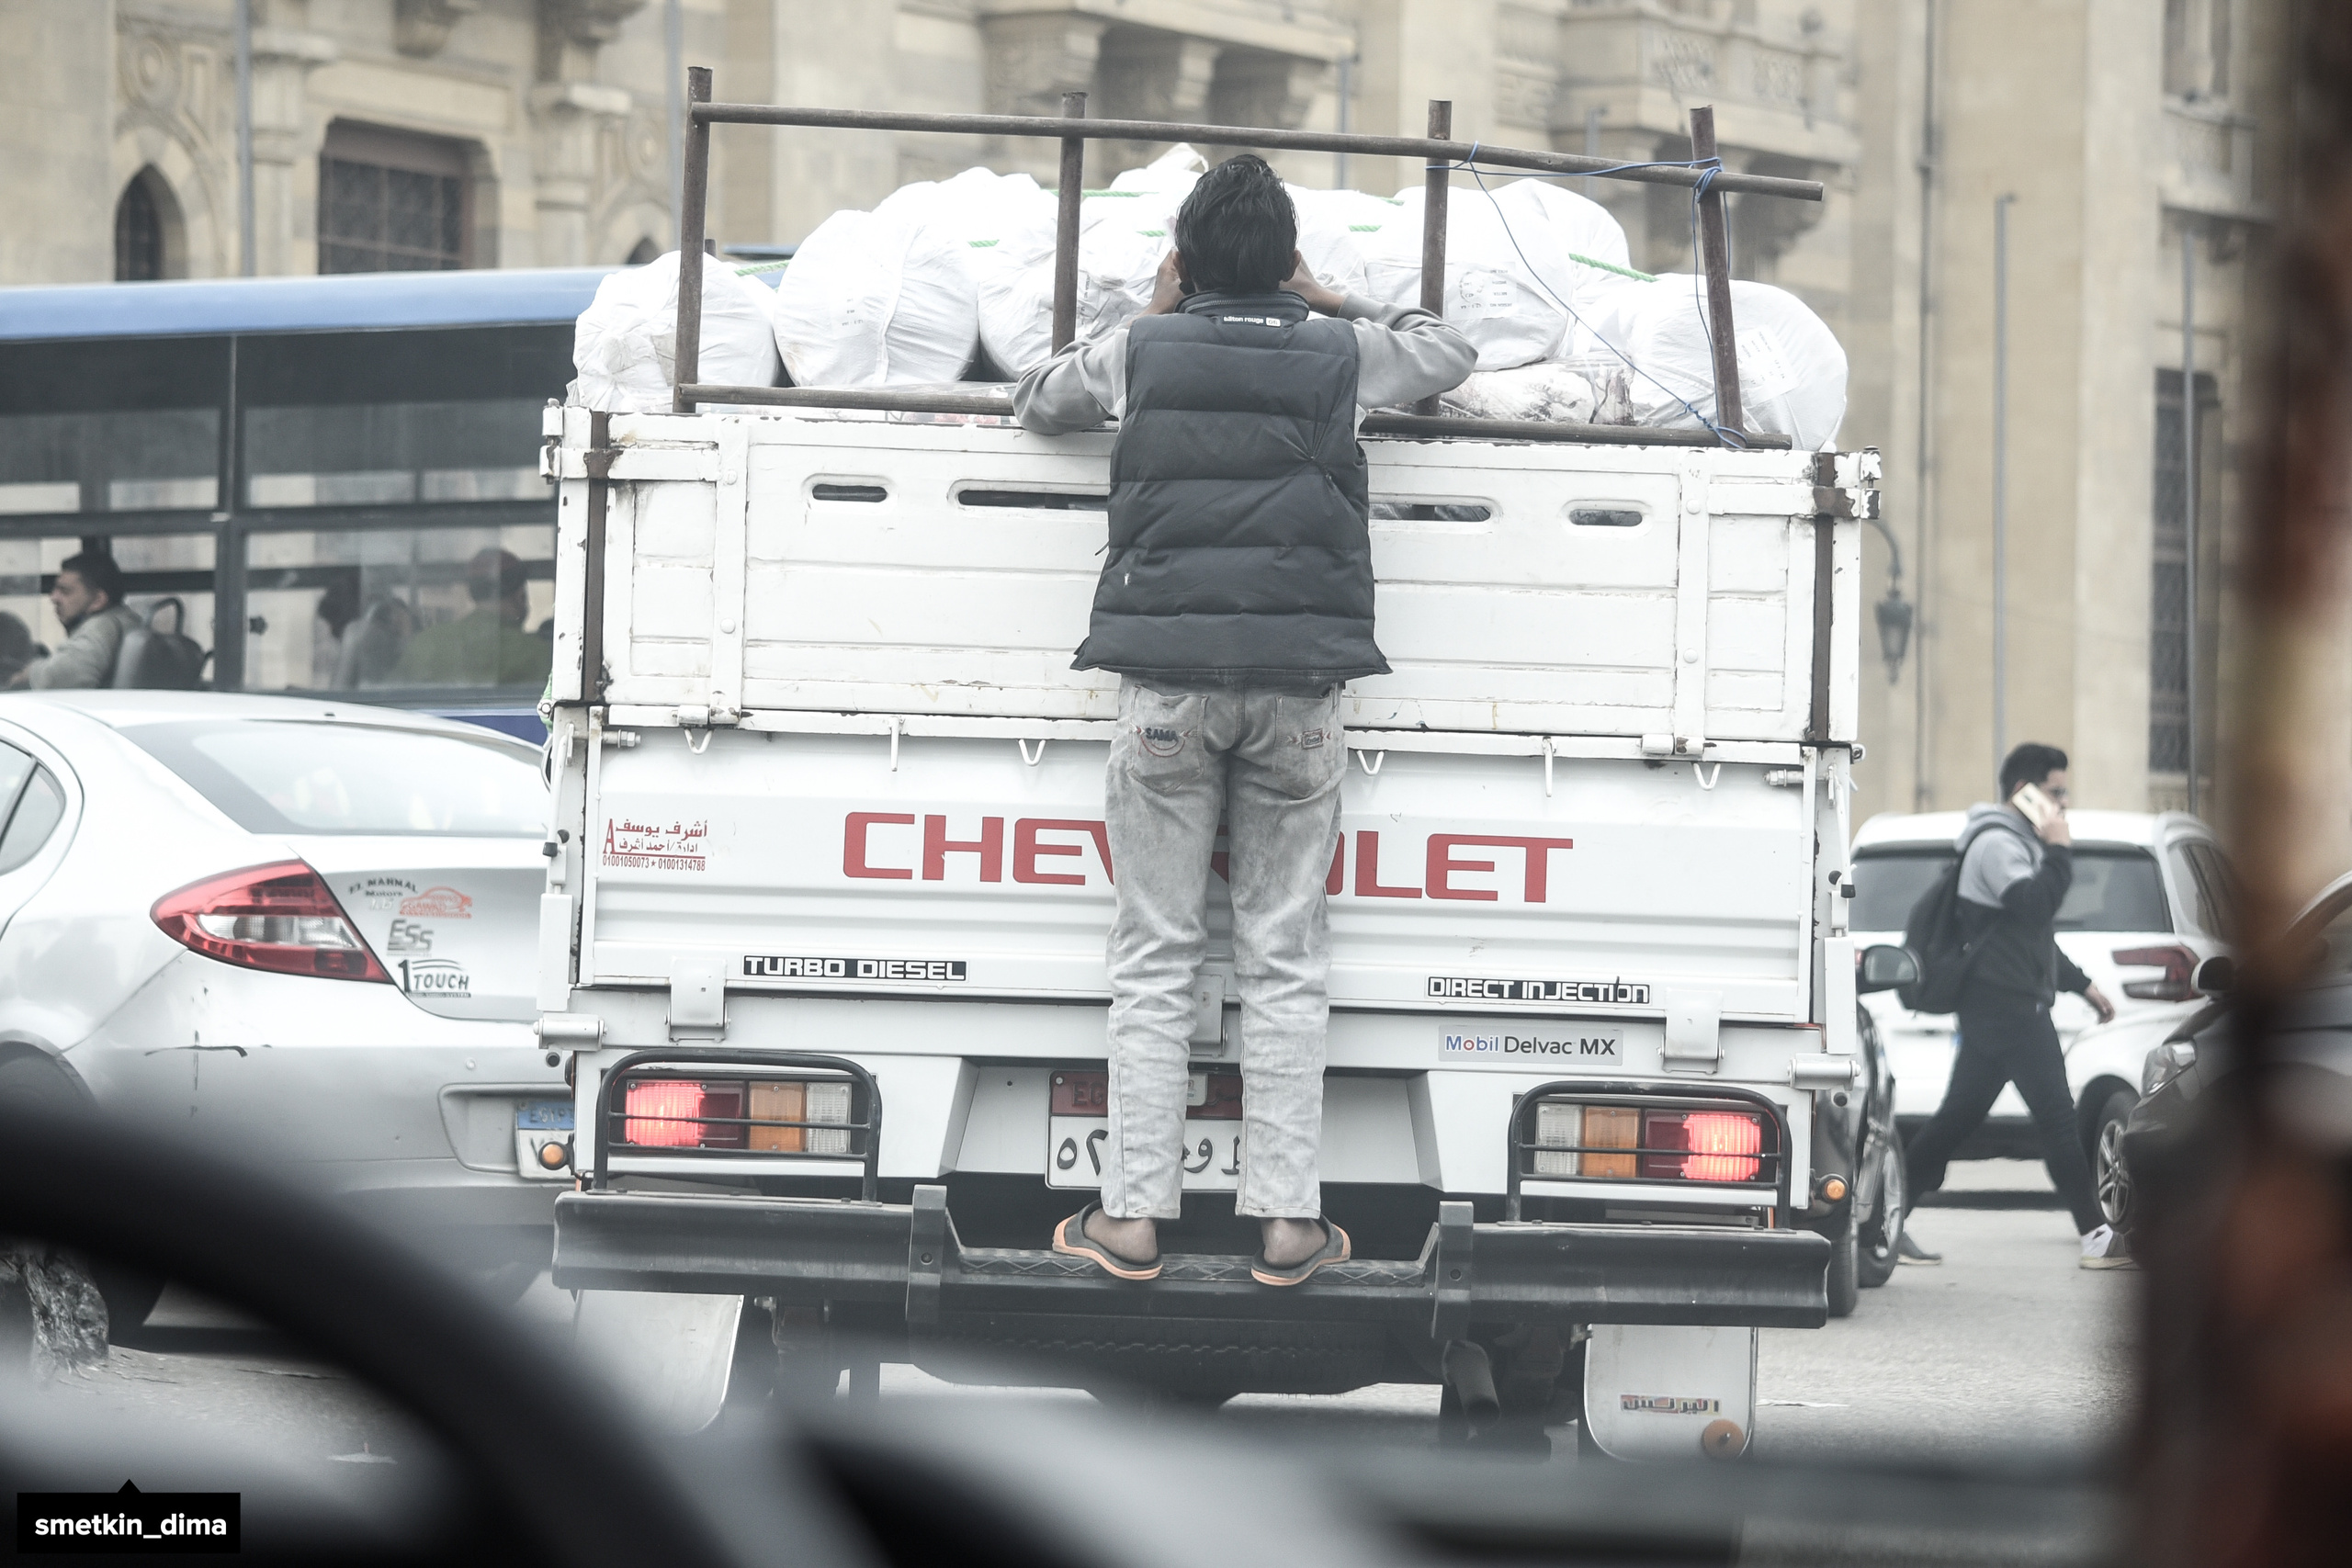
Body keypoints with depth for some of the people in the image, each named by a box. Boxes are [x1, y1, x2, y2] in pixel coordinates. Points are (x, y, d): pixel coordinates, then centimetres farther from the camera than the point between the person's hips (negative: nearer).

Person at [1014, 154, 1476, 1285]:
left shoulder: (1144, 350, 7)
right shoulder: (1337, 353, 9)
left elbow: (1037, 399, 28)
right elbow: (1451, 353, 30)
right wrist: (1328, 305, 36)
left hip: (1167, 673, -1)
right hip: (1299, 680, 1)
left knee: (1153, 957, 3)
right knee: (1285, 959, 4)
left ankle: (1132, 1214, -1)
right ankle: (1284, 1221, 0)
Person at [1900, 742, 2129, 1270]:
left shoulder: (2015, 843, 24)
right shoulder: (1996, 844, -11)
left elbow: (2035, 931, 32)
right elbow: (2035, 905, -26)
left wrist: (2081, 984, 31)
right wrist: (2060, 851, -15)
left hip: (1999, 1005, 11)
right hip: (2007, 1004, -11)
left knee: (1958, 1117, 9)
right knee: (2057, 1117, -11)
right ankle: (2097, 1238, -12)